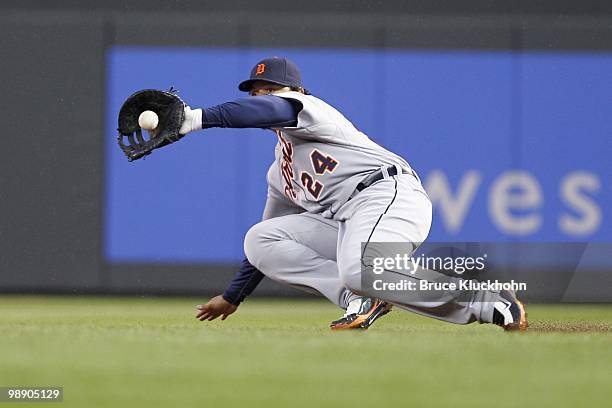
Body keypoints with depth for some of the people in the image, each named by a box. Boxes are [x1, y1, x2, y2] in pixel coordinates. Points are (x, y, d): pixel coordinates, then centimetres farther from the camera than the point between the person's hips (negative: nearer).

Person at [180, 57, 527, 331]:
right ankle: (361, 299, -17)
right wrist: (232, 298, 40)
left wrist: (198, 118, -24)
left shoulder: (307, 107, 8)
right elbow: (272, 241, 39)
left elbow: (271, 110, -16)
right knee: (258, 241, -3)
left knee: (359, 271, -37)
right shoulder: (280, 174, 33)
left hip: (388, 191, -8)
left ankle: (488, 301, -21)